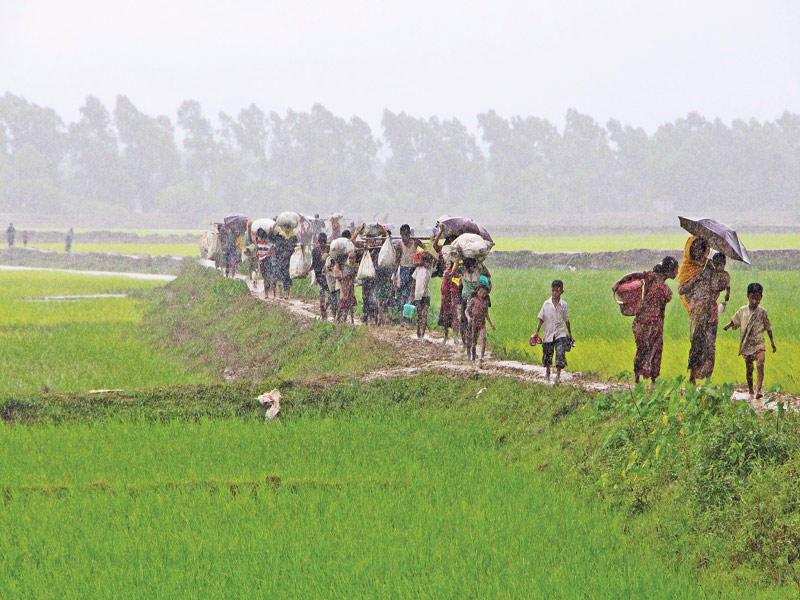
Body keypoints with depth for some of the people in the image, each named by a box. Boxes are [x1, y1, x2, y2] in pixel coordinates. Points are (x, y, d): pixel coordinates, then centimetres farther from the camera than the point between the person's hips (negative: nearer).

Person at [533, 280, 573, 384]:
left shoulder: (563, 304, -1)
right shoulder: (546, 304, -1)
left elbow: (566, 320, 9)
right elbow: (541, 319, 3)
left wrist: (570, 333, 14)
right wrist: (537, 332, -3)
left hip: (560, 334, -1)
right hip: (548, 333, 1)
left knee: (560, 354, -13)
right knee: (547, 354, 11)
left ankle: (558, 375, -9)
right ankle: (547, 371, 36)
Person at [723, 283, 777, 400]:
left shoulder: (762, 312, 0)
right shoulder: (742, 311, 3)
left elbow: (768, 328, 8)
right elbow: (734, 322, 17)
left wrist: (772, 343, 11)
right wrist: (727, 326, -2)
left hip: (759, 344, -2)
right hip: (746, 345, 2)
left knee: (760, 366, -20)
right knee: (749, 369, 8)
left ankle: (758, 390, -23)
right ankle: (751, 391, 22)